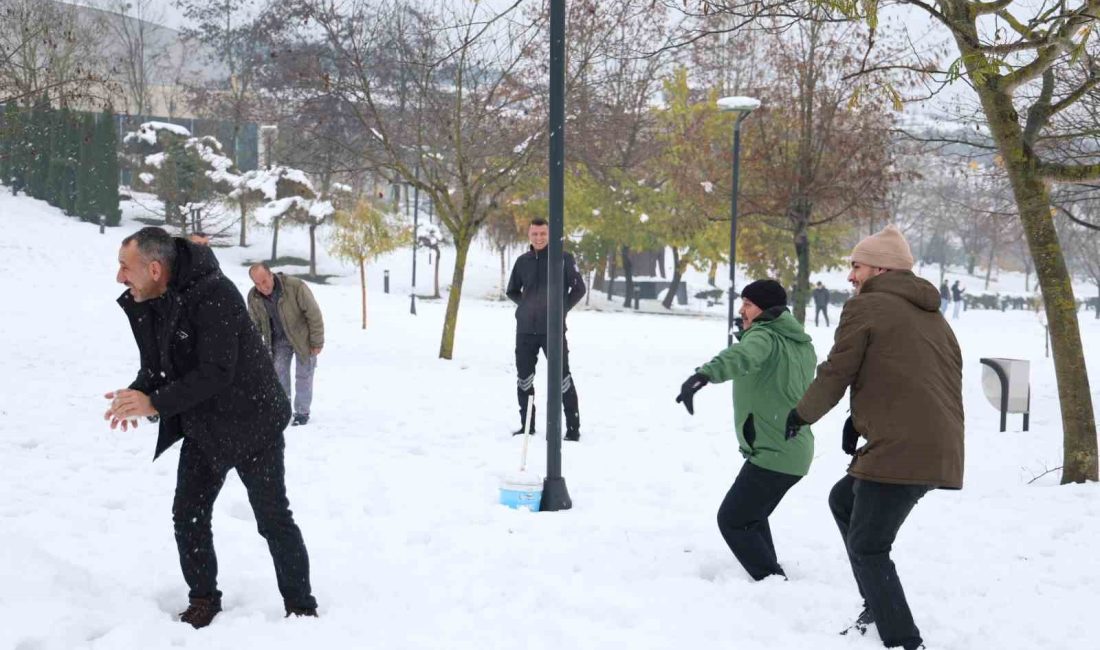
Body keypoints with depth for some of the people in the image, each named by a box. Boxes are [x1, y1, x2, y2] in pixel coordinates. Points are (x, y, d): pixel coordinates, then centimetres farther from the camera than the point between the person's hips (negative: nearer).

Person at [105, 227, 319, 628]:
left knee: (273, 519, 1)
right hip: (201, 429, 7)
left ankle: (301, 607, 15)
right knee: (188, 516, 9)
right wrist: (137, 393, -18)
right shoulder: (145, 303, -3)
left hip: (251, 425, -7)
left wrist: (155, 404, -30)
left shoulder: (214, 295, -29)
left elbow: (217, 372, -32)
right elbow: (156, 366, 4)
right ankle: (203, 600, 26)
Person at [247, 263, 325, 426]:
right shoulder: (253, 296, -16)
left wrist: (317, 342, -17)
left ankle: (302, 412, 13)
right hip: (279, 339, 4)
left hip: (302, 337, -4)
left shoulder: (296, 287, -32)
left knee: (303, 374, 2)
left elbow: (314, 315, -22)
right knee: (278, 371, 1)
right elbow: (255, 324, 1)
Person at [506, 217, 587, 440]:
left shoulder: (562, 258, -3)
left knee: (562, 376, -4)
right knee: (524, 378, 8)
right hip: (525, 330, 5)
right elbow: (512, 290, 22)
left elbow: (579, 288, -2)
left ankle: (573, 427, 0)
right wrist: (525, 305, 8)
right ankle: (527, 426, 20)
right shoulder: (523, 261, 9)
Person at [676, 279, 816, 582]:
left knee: (731, 520, -1)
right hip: (797, 451, 10)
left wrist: (704, 375, -57)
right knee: (751, 516, 24)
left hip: (771, 453, -10)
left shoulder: (765, 336, -14)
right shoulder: (801, 343, 14)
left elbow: (741, 356, -38)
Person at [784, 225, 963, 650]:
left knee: (867, 547, 2)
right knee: (843, 499, 26)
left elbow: (835, 374, -3)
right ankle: (879, 609, 26)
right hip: (940, 452, 9)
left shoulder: (866, 307, -4)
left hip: (897, 451, -9)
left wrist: (802, 414, 14)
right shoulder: (932, 316, 20)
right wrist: (861, 419, 18)